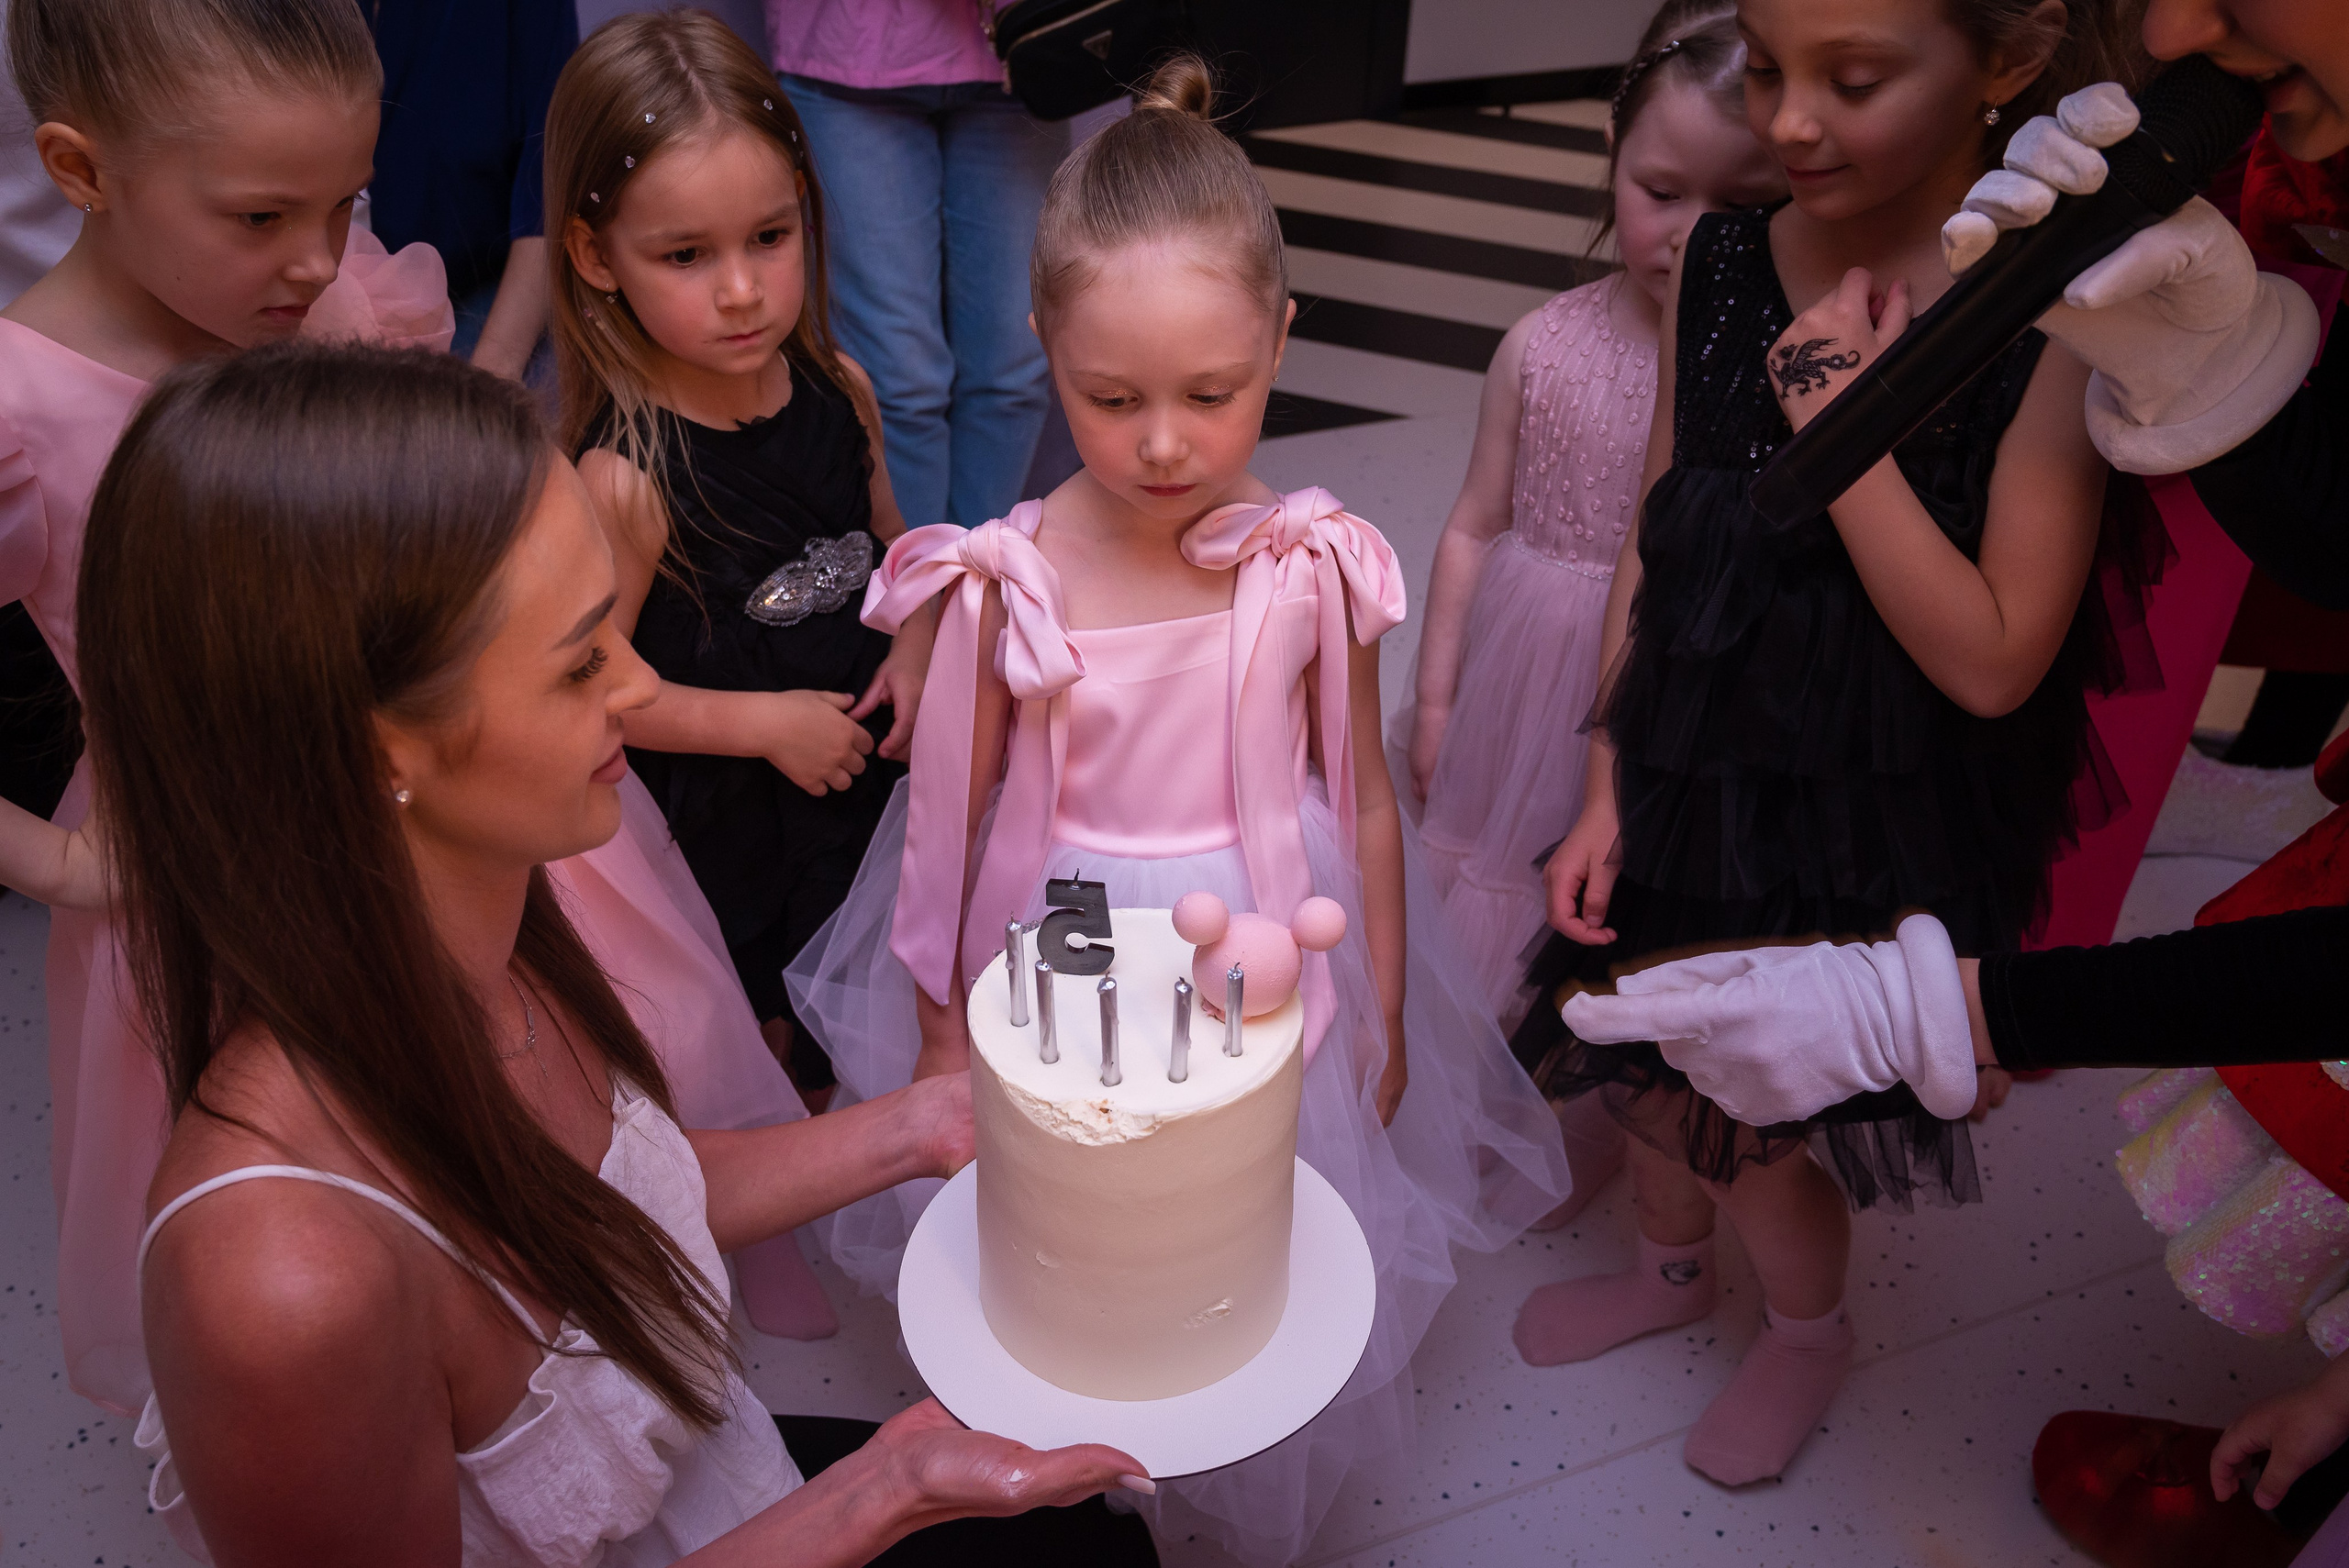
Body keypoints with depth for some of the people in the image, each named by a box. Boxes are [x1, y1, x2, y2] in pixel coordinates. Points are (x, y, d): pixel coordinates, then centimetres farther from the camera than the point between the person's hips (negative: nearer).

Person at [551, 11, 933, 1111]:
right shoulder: (626, 476, -25)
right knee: (776, 1069, 14)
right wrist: (765, 721, -19)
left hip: (867, 779, 6)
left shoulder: (836, 390, -7)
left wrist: (916, 649, -7)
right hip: (727, 830, -5)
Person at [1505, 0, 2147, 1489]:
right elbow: (1656, 543, 1)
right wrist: (1609, 789, 1)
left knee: (1751, 1123, 12)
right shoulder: (1723, 261, -5)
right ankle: (1672, 1266, 55)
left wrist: (1838, 414, -25)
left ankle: (1811, 1332, 47)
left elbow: (1995, 662, -22)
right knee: (1661, 1072, 23)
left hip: (1881, 830, -4)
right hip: (1692, 781, 5)